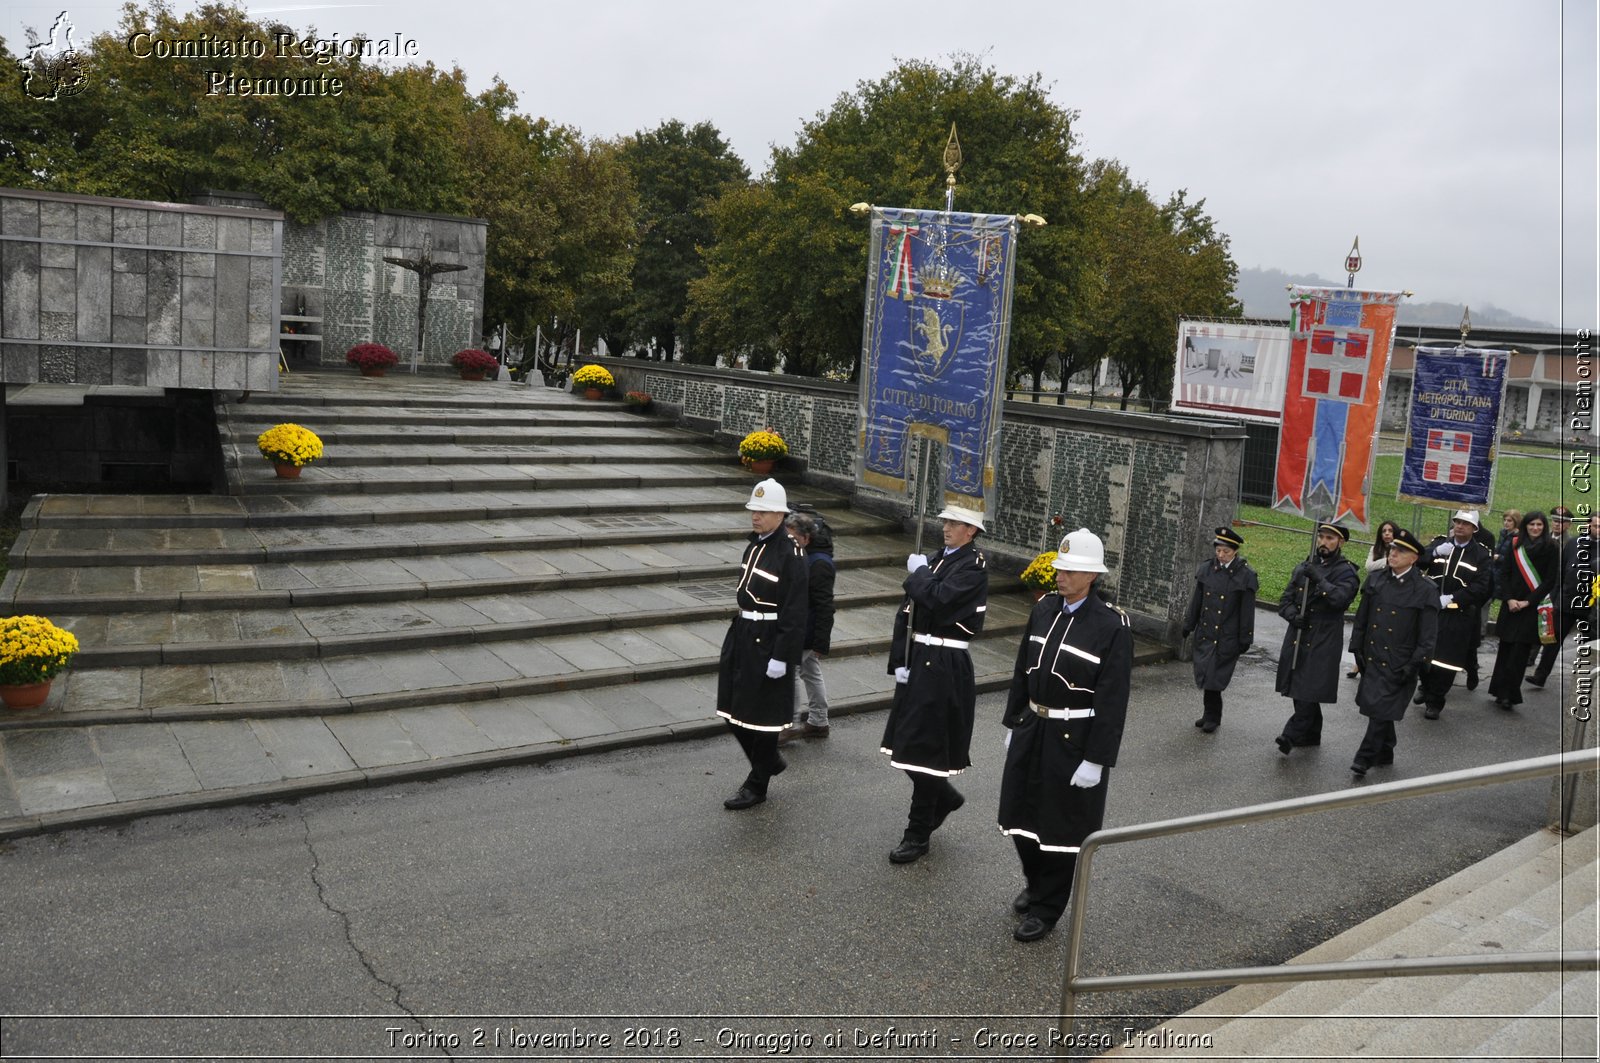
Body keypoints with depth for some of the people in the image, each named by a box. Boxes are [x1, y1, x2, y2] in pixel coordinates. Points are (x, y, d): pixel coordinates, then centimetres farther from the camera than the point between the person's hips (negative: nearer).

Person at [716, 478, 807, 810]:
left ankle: (757, 785, 19)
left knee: (761, 716, 4)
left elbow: (794, 614, -18)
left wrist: (781, 657, -20)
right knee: (734, 709, 13)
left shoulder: (790, 555, -16)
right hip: (742, 636, 8)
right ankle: (769, 760, 34)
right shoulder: (754, 546, 9)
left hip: (767, 643, -8)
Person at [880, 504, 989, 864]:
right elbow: (907, 611, 8)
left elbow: (938, 599, -27)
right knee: (905, 744, 14)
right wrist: (900, 661, 0)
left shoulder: (973, 566, -10)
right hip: (919, 660, 8)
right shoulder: (938, 560, 12)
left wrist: (918, 572, -8)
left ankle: (918, 835, 11)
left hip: (944, 668, -8)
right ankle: (943, 797, 38)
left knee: (924, 748, -1)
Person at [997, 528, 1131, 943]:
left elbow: (1112, 699, -16)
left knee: (1060, 827, 9)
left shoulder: (1112, 625, -17)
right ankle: (1036, 883, 43)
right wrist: (1013, 724, 12)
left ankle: (1046, 909, 27)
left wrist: (1097, 760, -16)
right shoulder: (1044, 608, 1)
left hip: (1073, 741, -6)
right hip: (1032, 732, 6)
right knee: (1021, 815, 17)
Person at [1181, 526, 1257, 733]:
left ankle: (1212, 717, 10)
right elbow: (1196, 600, 11)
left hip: (1227, 637, -4)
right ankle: (1210, 714, 22)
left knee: (1215, 677, -4)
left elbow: (1247, 609, -5)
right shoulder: (1207, 570, 4)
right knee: (1204, 675, 8)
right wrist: (1188, 626, 13)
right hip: (1205, 633, 4)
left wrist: (1245, 639, -4)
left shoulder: (1245, 575, -7)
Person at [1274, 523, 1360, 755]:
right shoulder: (1303, 567, 12)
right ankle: (1311, 735, 25)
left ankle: (1292, 735, -8)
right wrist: (1293, 615, -7)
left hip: (1323, 642, -6)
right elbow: (1285, 601, 12)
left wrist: (1318, 579, -23)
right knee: (1299, 690, 11)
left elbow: (1341, 598, -22)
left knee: (1310, 691, -10)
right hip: (1296, 638, 6)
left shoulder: (1346, 571, -3)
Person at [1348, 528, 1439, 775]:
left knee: (1382, 708, -7)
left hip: (1398, 664, -5)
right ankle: (1385, 752, 31)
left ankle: (1365, 757, 1)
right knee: (1376, 706, 14)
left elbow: (1428, 635, -8)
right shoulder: (1375, 582, 6)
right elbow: (1361, 619, 13)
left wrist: (1414, 665, -12)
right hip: (1373, 659, 5)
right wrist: (1357, 649, 8)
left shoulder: (1425, 590, -7)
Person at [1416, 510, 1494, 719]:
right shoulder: (1440, 543, 7)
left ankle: (1435, 701, 11)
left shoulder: (1482, 555, 0)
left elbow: (1481, 587, -8)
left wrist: (1452, 598, -18)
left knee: (1445, 660, -3)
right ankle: (1426, 686, 36)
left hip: (1457, 616, -2)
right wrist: (1435, 552, -22)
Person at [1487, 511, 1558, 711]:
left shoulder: (1550, 548, -2)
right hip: (1511, 604, 3)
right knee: (1506, 649, 6)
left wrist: (1528, 601, -10)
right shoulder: (1515, 545, 6)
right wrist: (1509, 599, -7)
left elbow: (1550, 580, -4)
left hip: (1533, 606, -3)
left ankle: (1508, 695, -3)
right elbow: (1504, 573, 5)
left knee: (1519, 652, -5)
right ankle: (1503, 693, 15)